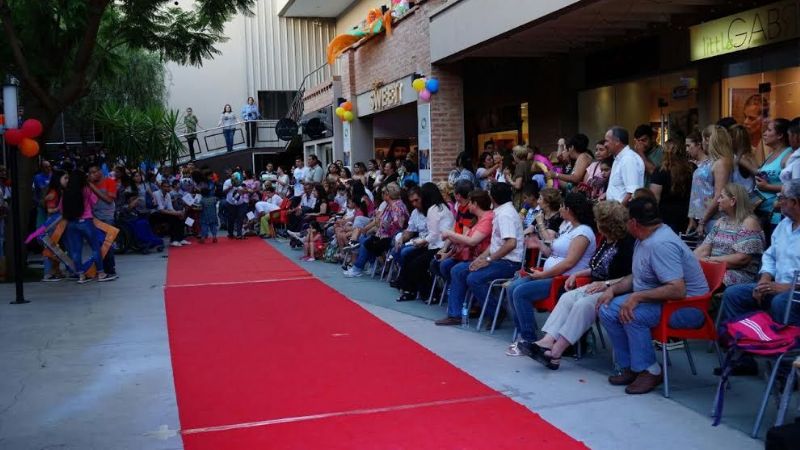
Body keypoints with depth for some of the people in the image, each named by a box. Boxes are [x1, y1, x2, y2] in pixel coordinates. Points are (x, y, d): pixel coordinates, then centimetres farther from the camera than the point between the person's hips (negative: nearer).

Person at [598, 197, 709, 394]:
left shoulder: (661, 244, -25)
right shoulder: (645, 239, 7)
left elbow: (677, 290, -33)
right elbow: (637, 276, 19)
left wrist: (637, 297, -28)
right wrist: (613, 288, 2)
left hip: (688, 307, -10)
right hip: (656, 300, 10)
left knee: (632, 314, -31)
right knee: (608, 309, -3)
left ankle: (649, 371, -12)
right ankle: (630, 367, 3)